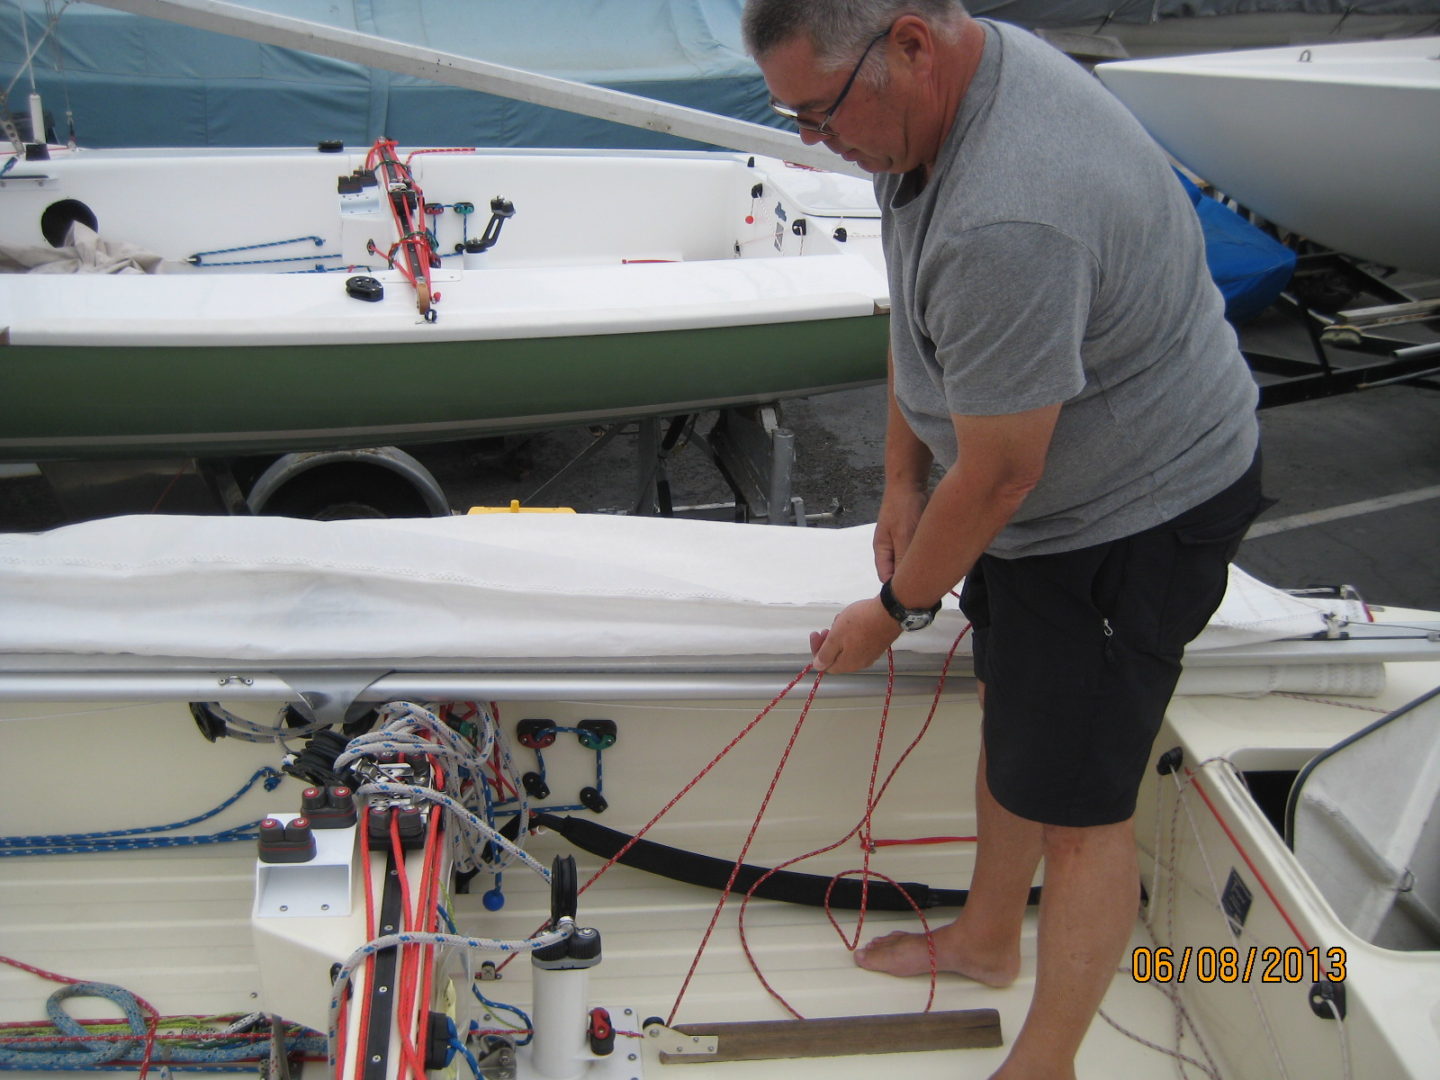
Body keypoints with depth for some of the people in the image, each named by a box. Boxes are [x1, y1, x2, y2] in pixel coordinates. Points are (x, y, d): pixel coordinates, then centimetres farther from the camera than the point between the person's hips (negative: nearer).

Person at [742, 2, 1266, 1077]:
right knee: (1009, 711, 24)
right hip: (1046, 476, 10)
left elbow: (998, 474, -27)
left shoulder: (1008, 223, -38)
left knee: (1076, 808, 1)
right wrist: (904, 479, 10)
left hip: (1134, 515, -10)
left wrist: (896, 609, -11)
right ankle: (987, 938, 47)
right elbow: (918, 313, 9)